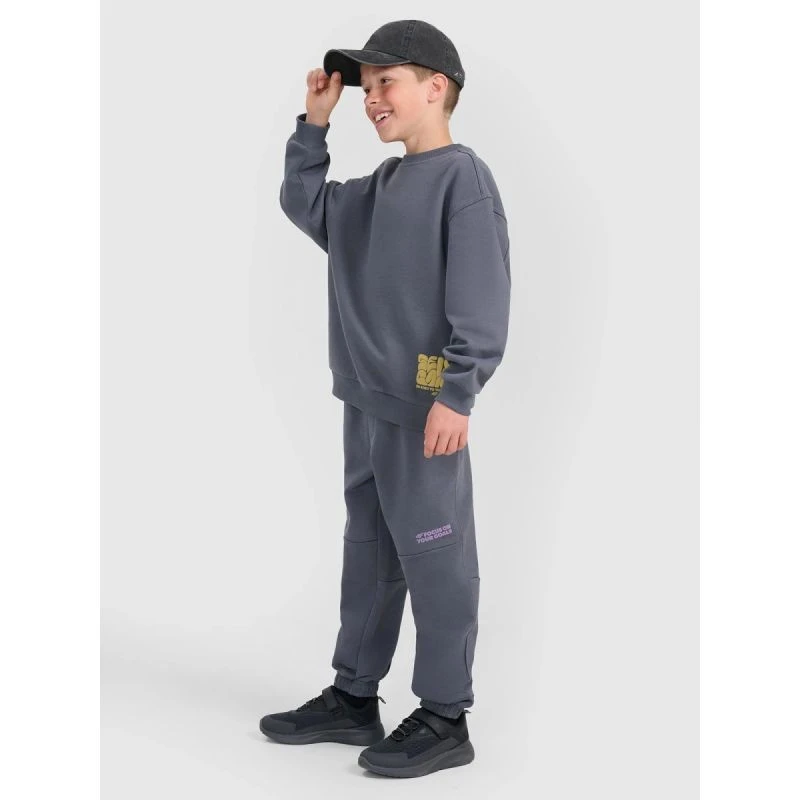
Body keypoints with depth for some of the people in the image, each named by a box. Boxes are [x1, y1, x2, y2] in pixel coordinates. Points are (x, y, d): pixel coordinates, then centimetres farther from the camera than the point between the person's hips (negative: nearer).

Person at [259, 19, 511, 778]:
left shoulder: (462, 177, -10)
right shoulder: (377, 188, 16)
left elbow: (481, 297, -17)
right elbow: (305, 204, 28)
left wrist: (458, 393, -22)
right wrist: (313, 125, 17)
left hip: (424, 409, -9)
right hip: (365, 402, 9)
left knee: (433, 557, -2)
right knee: (368, 550, 16)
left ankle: (445, 718, 8)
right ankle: (353, 697, 27)